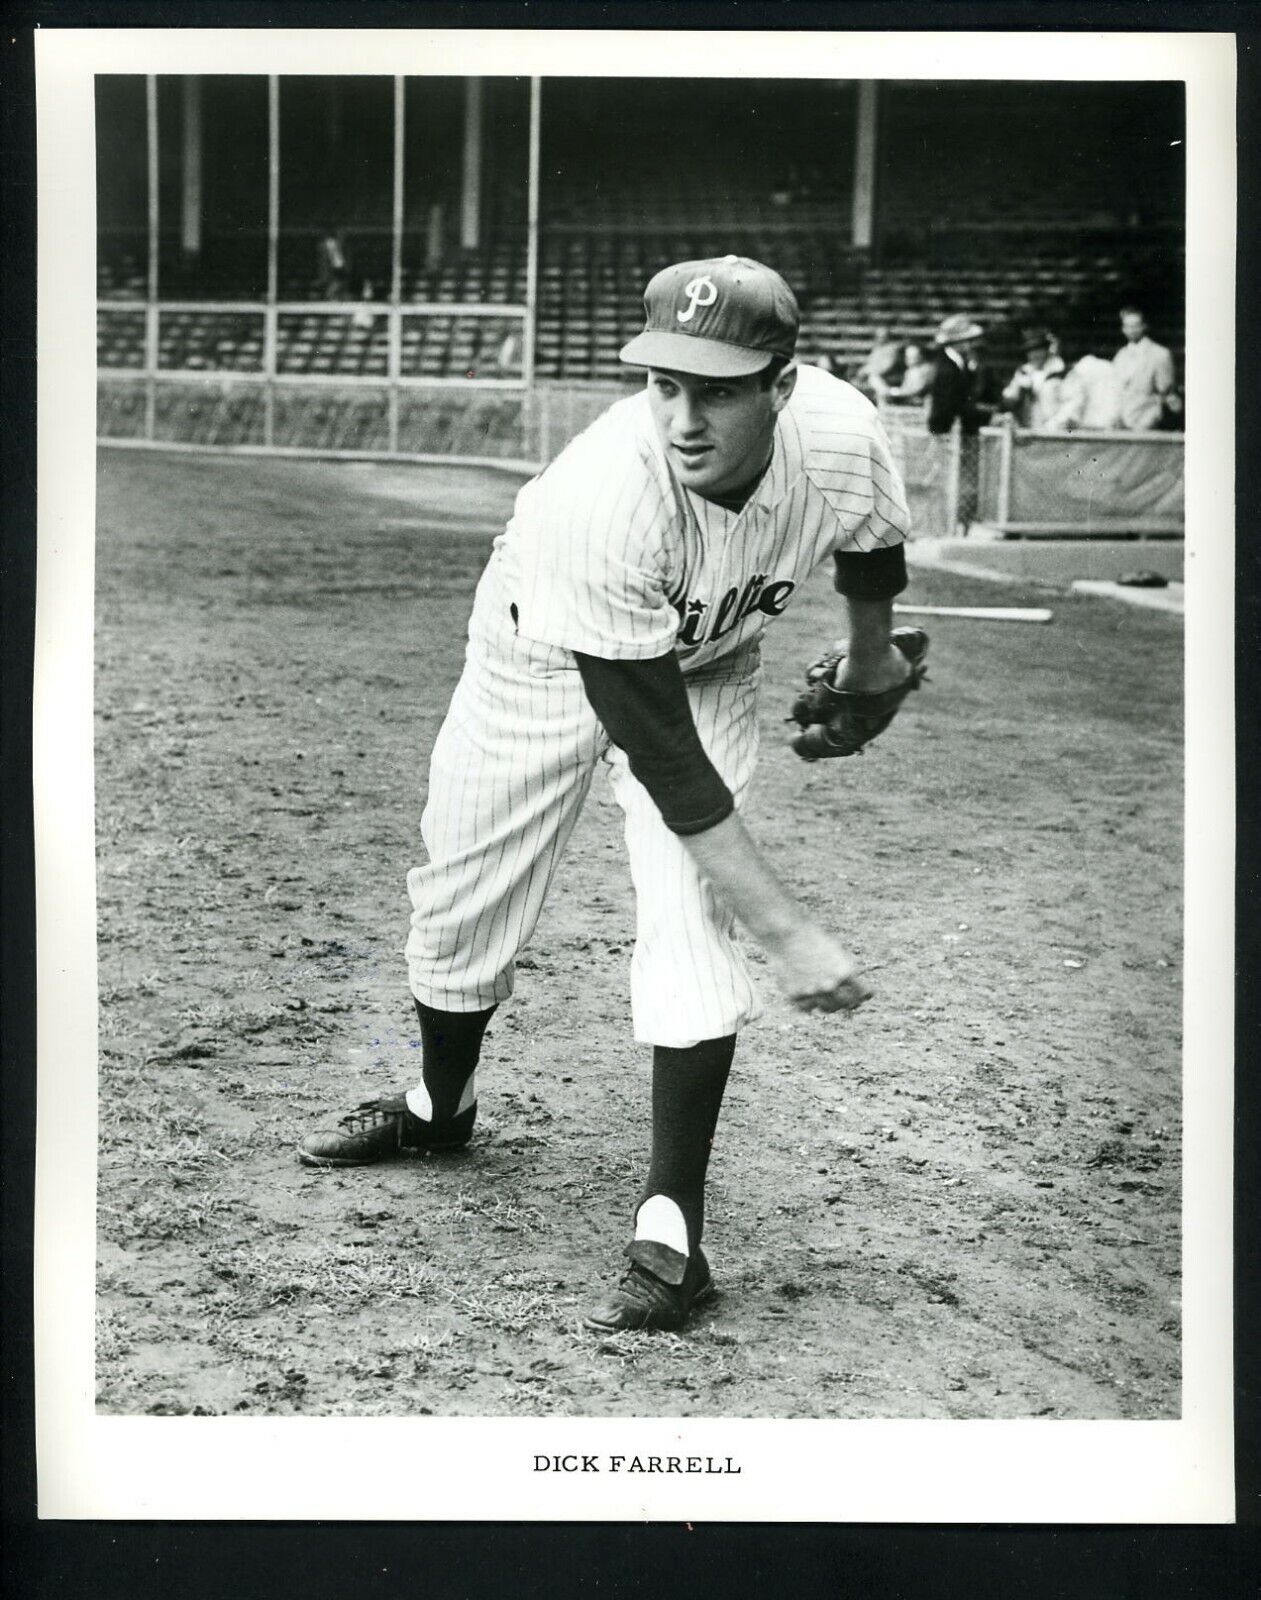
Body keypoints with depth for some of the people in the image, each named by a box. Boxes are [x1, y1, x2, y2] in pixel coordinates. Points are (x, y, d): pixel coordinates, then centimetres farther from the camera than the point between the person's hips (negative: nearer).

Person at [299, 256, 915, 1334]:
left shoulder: (840, 437, -32)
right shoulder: (605, 497, -43)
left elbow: (871, 540, -3)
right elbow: (661, 759, -39)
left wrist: (872, 655, 15)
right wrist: (789, 931, -39)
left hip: (707, 664, 2)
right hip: (546, 653, -2)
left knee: (692, 915, -17)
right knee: (461, 904, 9)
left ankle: (671, 1229, -10)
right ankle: (440, 1105, 41)